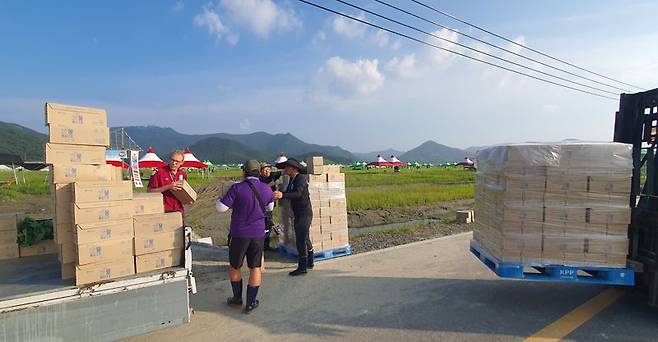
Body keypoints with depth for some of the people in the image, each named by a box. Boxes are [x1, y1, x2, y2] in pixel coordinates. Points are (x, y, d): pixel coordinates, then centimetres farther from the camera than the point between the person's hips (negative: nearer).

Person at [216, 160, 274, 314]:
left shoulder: (237, 188, -14)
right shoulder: (267, 189, -1)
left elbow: (221, 207, -12)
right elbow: (270, 207, 16)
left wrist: (218, 200, 9)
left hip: (239, 234, -2)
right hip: (258, 234, 3)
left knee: (234, 266, 18)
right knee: (255, 268, 11)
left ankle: (237, 299, 30)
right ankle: (251, 303, 16)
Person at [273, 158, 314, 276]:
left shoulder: (301, 178, -16)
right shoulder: (292, 180, 13)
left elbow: (298, 193, -32)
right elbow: (289, 194, 10)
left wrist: (282, 195, -45)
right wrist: (278, 195, -6)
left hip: (304, 214, -10)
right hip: (299, 214, 10)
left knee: (301, 240, -7)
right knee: (305, 239, 19)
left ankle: (302, 267, 1)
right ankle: (309, 263, 33)